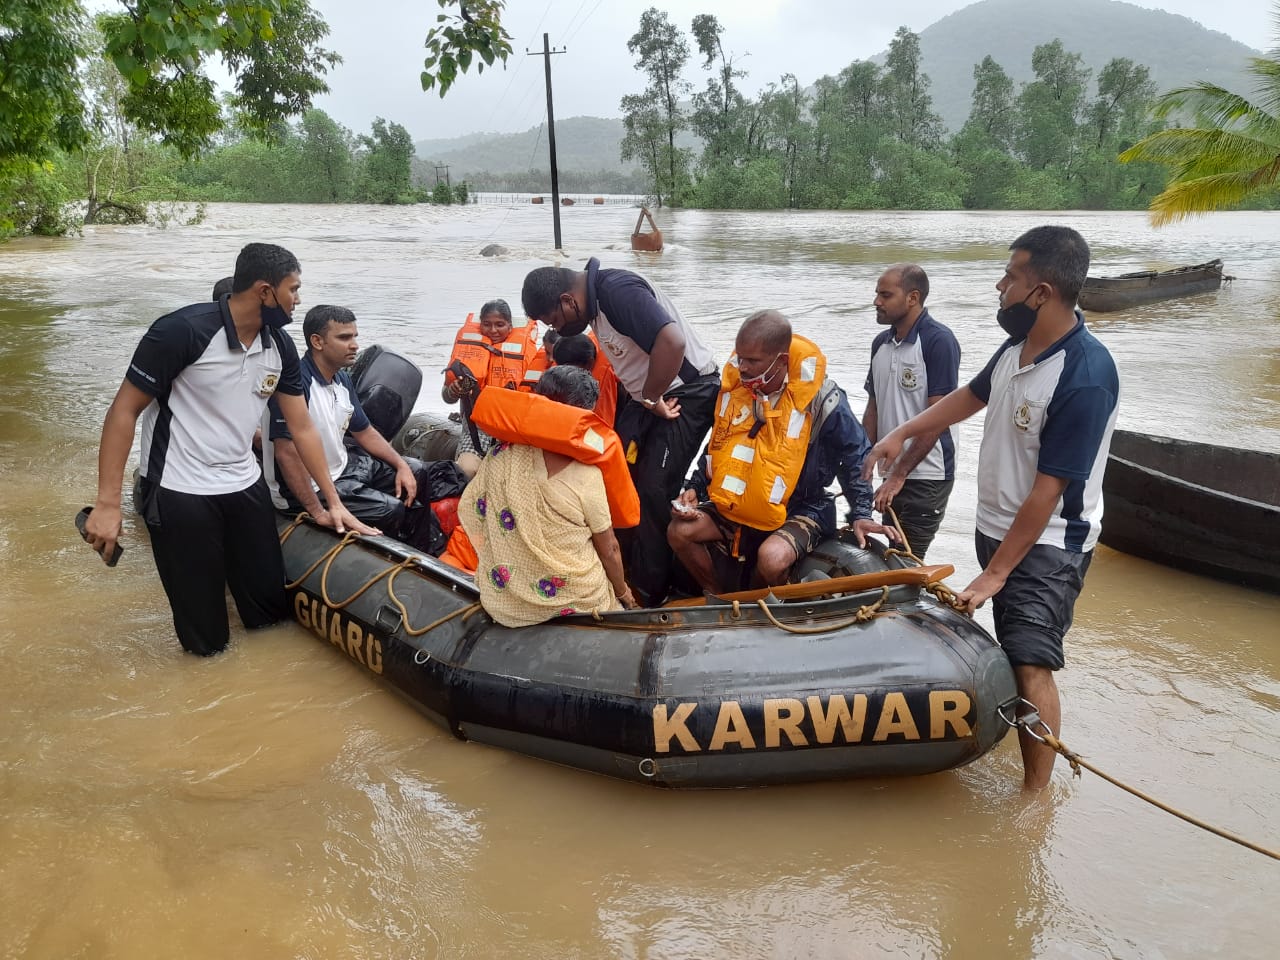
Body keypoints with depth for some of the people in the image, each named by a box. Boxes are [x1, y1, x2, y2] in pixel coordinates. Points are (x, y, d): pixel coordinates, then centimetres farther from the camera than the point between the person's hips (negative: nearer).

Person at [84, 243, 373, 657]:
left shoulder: (281, 346, 1)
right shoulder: (182, 331, -19)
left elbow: (302, 428, 7)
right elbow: (124, 411, -15)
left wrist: (334, 502, 8)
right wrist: (108, 503, -18)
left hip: (245, 486, 6)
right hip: (180, 493, -6)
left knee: (271, 611, 12)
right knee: (206, 640, 1)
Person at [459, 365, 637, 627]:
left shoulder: (500, 456, -12)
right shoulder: (587, 476, -21)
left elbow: (470, 512, 0)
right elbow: (609, 550, -10)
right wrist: (623, 592, 10)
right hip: (575, 604, -4)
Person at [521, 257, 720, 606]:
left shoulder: (618, 290, -24)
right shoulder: (594, 300, 6)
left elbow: (671, 341, -36)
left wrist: (652, 399, -23)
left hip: (686, 392, -10)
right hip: (649, 394, 10)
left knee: (654, 490, -9)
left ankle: (649, 591, 3)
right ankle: (625, 569, 21)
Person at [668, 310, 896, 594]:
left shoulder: (820, 400, -18)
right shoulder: (733, 387, -4)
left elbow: (855, 454, -3)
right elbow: (717, 447, 14)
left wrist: (860, 514, -9)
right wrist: (696, 487, 3)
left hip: (798, 512, -5)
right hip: (734, 509, 5)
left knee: (771, 557, -34)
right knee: (679, 532, -13)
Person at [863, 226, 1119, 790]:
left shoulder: (1085, 376, -26)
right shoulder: (1018, 345, 0)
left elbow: (1047, 493, -24)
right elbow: (973, 395, 22)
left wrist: (996, 573, -19)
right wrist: (901, 433, 20)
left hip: (1046, 544, -8)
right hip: (998, 527, 8)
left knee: (1030, 664, -10)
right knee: (1006, 651, 16)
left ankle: (1036, 797, 1)